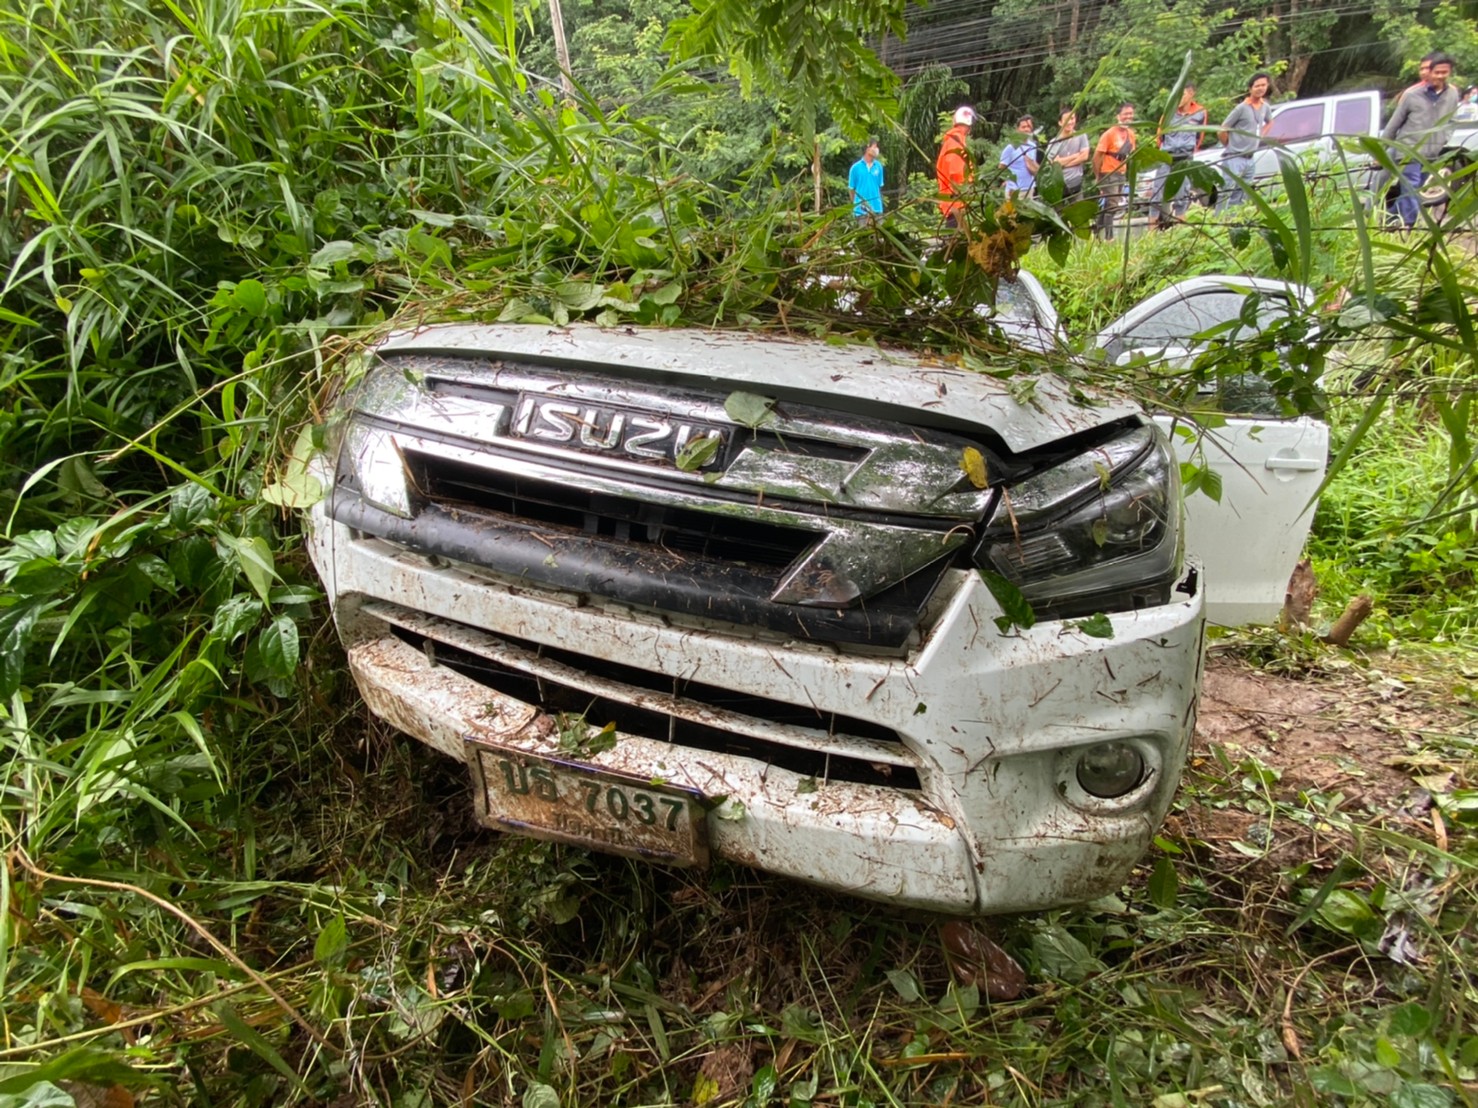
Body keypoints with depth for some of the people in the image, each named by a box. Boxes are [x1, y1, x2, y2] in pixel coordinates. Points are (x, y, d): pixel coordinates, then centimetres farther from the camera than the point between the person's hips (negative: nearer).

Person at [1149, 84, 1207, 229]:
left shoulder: (1200, 113, 1)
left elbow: (1199, 136, 13)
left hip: (1186, 159, -1)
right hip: (1167, 158, 1)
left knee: (1182, 195, -1)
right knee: (1159, 194, -3)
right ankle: (1152, 230, -1)